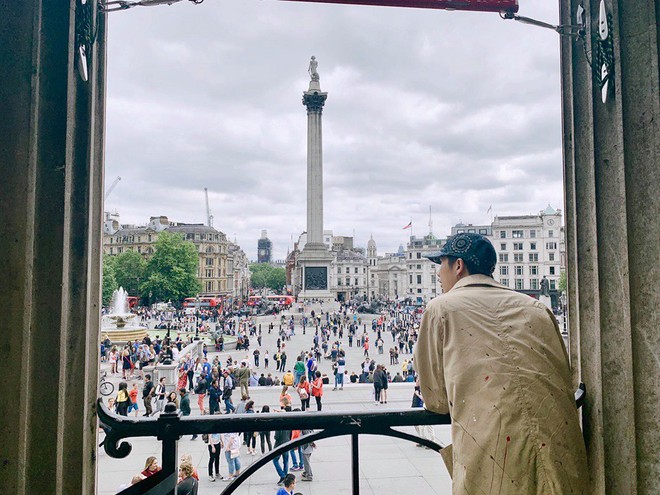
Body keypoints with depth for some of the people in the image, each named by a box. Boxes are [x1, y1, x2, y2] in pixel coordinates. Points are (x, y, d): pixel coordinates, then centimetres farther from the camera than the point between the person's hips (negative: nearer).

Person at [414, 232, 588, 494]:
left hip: (492, 457, -4)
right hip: (560, 450, 5)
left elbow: (435, 400, 7)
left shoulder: (440, 308, 4)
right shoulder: (537, 308, 15)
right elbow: (565, 380, 20)